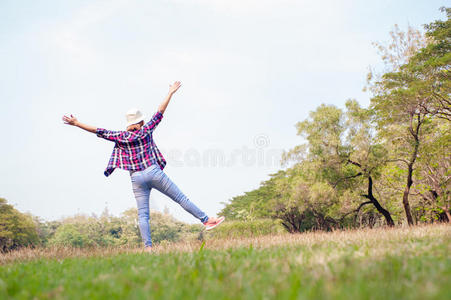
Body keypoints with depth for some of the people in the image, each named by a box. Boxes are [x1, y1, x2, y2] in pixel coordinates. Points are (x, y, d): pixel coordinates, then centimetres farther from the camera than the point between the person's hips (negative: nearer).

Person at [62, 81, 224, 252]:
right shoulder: (145, 131, 2)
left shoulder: (120, 137, 4)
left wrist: (76, 123, 8)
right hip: (154, 173, -2)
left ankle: (148, 247, -4)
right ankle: (206, 220, 9)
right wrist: (170, 93, 13)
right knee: (181, 198, 4)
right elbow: (159, 113, 6)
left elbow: (99, 131, 3)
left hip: (136, 179, 2)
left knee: (142, 215, 2)